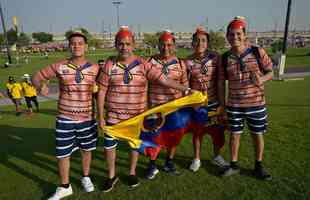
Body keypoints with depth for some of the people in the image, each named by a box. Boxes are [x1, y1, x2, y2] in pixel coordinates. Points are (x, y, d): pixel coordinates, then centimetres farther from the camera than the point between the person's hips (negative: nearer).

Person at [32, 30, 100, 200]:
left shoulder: (94, 68, -3)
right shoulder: (59, 67, -4)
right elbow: (36, 76, 5)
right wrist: (41, 86, -15)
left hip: (88, 118, 1)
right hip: (65, 119, 0)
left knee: (86, 149, 16)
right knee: (62, 153, 7)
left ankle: (86, 178, 41)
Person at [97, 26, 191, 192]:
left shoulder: (143, 65, -7)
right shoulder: (109, 65, -5)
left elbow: (163, 80, -11)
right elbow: (101, 92, -3)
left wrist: (186, 89, -18)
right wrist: (101, 117, -3)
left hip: (137, 114, 0)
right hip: (114, 114, 1)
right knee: (109, 145, 8)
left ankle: (132, 173, 39)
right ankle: (111, 176, 32)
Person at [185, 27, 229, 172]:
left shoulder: (215, 57, -4)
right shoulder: (188, 62, -4)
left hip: (214, 101, 1)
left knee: (217, 131, 9)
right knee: (197, 131, 10)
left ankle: (216, 156, 36)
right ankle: (196, 159, 31)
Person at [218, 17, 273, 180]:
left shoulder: (258, 52, -6)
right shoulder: (225, 58, -2)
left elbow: (270, 72, 2)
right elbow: (221, 82, 4)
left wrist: (262, 80, -21)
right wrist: (222, 104, 3)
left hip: (256, 104, 0)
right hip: (234, 105, 1)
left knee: (258, 135, 12)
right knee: (234, 135, 11)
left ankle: (258, 166, 33)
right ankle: (234, 165, 30)